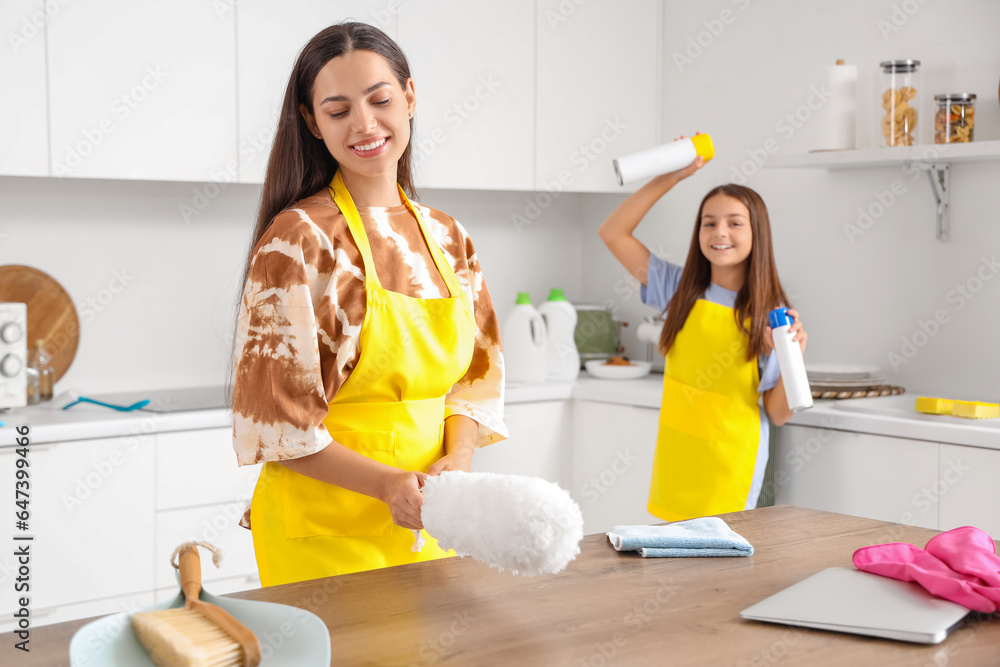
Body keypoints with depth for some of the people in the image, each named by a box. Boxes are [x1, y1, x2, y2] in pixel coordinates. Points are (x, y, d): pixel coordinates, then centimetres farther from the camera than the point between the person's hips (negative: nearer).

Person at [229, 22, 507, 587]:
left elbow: (477, 371, 9)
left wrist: (458, 458, -9)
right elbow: (274, 418, -13)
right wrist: (387, 482, -22)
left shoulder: (446, 238, 5)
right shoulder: (298, 241, -12)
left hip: (422, 522, 6)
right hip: (323, 527, -5)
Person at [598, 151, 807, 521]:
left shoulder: (769, 315, -6)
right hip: (675, 460, 3)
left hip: (730, 465, -3)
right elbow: (613, 233, 2)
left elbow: (778, 415, -4)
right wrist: (669, 177, -4)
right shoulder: (681, 289, 2)